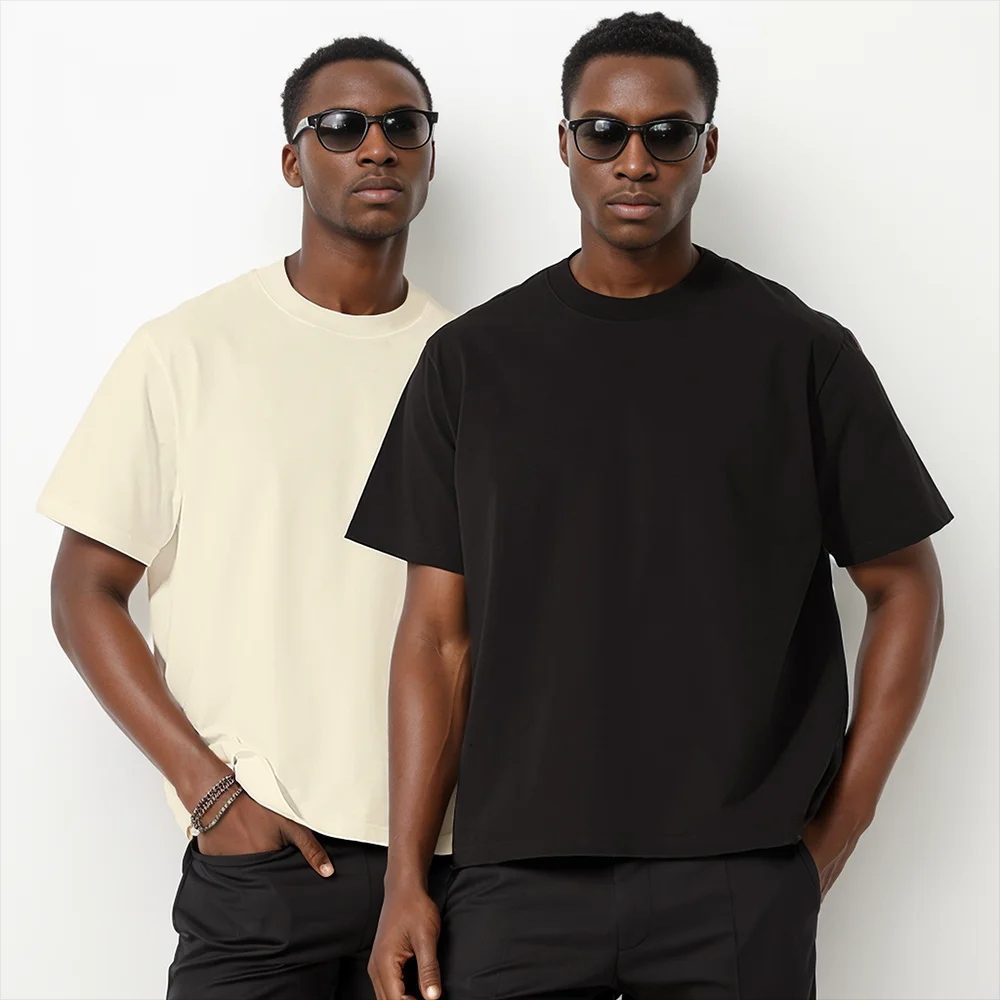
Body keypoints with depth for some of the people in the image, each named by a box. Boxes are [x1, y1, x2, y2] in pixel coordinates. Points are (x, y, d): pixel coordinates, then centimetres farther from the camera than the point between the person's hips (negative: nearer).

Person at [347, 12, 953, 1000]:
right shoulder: (470, 360, 6)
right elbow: (438, 631, 6)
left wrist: (835, 829, 0)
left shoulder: (798, 351, 3)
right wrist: (405, 879, 0)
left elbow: (905, 590, 7)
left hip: (740, 880, -1)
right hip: (516, 877, 1)